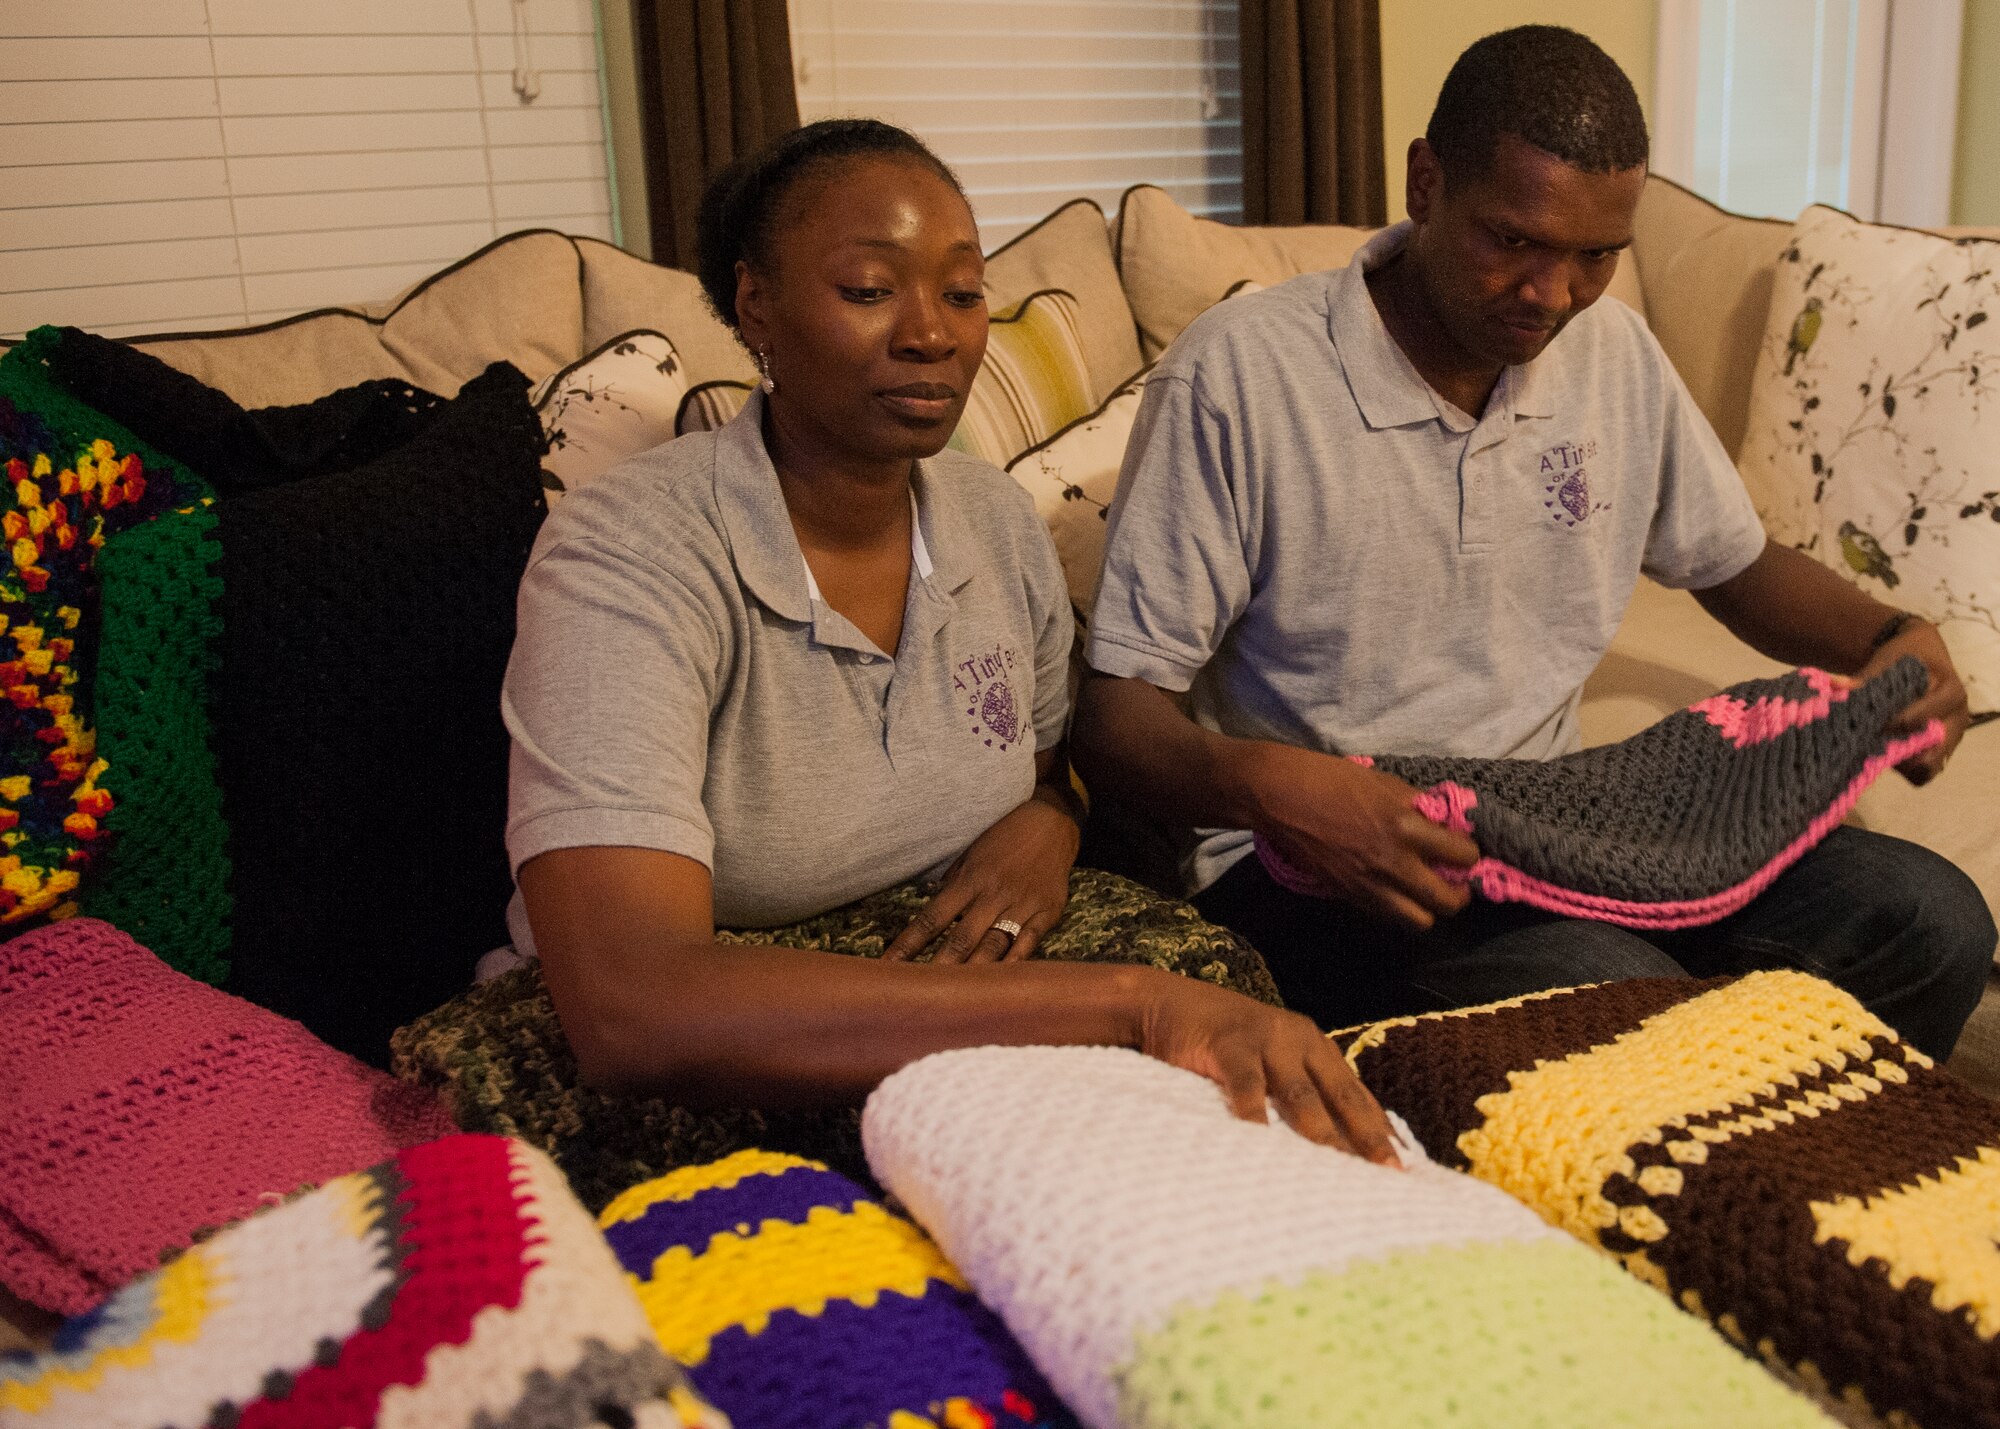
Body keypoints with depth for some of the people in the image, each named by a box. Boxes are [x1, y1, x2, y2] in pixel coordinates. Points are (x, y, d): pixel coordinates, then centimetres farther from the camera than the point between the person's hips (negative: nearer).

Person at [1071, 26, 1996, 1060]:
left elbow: (1738, 565, 22)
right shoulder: (1238, 374, -15)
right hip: (1314, 861, -6)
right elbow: (1113, 720, -15)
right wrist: (1273, 788, -37)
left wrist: (1893, 638, 1)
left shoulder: (1612, 351, 6)